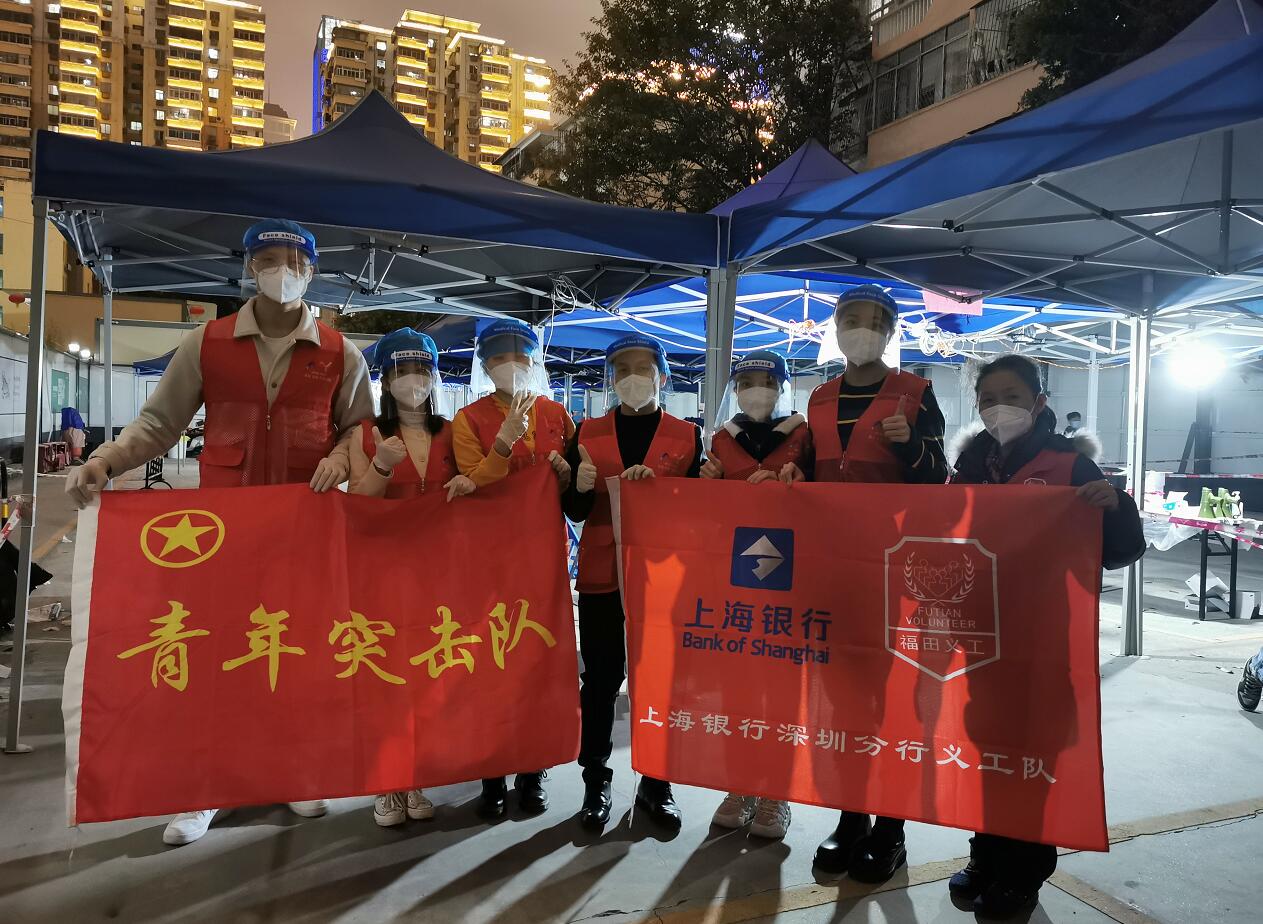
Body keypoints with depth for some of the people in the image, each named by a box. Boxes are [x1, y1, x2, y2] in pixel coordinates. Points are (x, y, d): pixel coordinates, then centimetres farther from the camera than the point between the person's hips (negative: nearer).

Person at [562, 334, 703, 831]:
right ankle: (595, 781, 19)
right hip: (601, 575, 1)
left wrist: (655, 482, -14)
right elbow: (574, 511, 6)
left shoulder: (687, 435, 5)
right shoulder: (588, 433, 7)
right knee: (601, 680, 5)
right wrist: (581, 487, -16)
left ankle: (656, 783, 20)